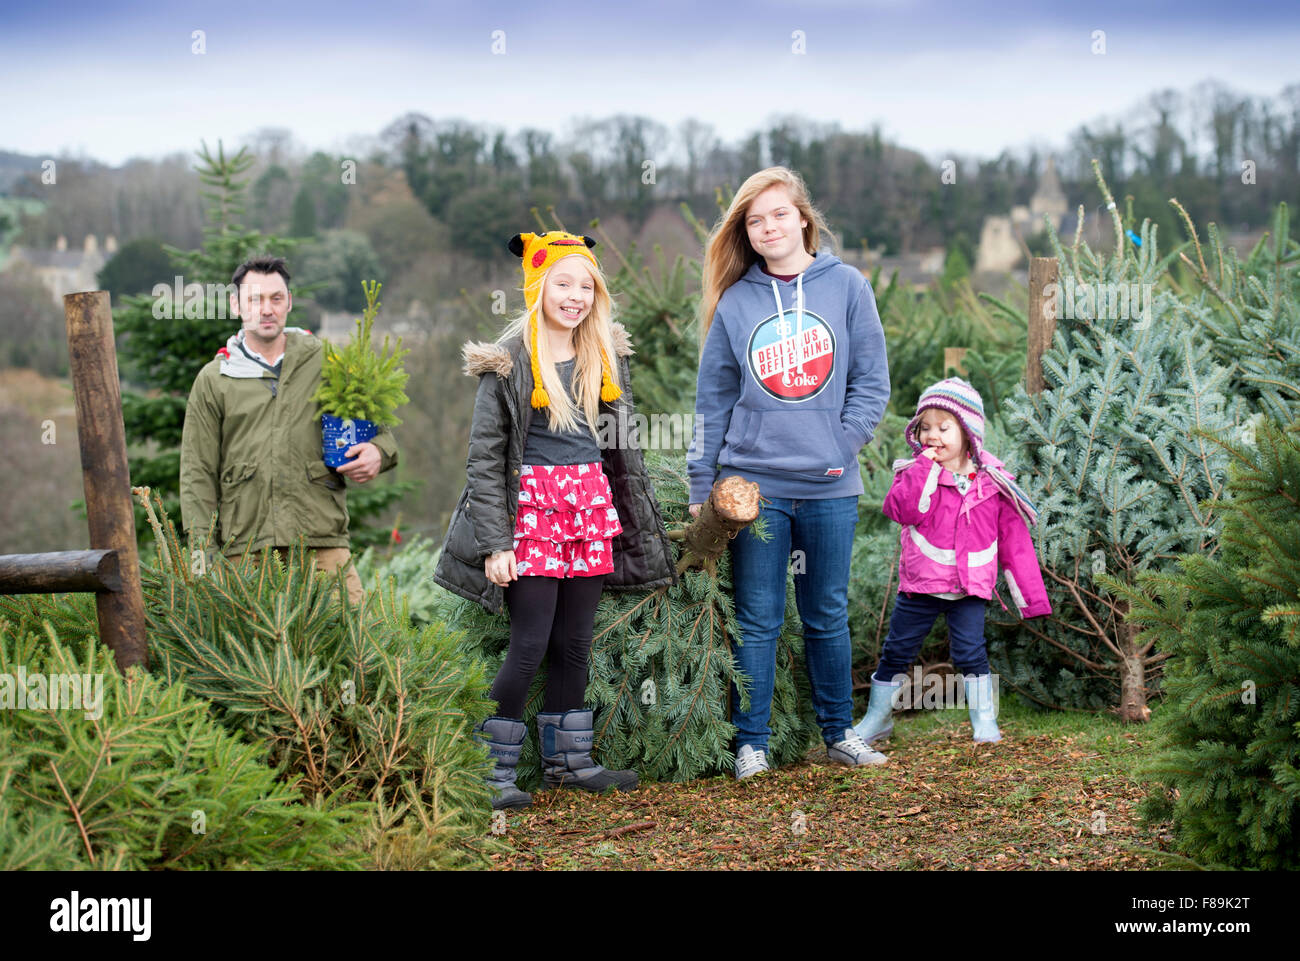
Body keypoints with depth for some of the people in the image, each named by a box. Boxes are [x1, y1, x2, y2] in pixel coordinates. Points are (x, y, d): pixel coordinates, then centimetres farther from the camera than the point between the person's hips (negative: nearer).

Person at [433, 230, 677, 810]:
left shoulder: (606, 356, 11)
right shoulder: (509, 361, -6)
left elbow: (622, 442, 19)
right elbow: (484, 457, -7)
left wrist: (640, 527, 17)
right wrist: (495, 543, -13)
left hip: (592, 501, 5)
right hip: (532, 506, -5)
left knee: (575, 643, 10)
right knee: (530, 646, -7)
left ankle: (568, 760, 20)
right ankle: (493, 772, 2)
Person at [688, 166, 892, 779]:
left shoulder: (846, 286, 3)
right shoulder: (735, 301, 5)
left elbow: (871, 380, 4)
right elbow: (713, 400, 8)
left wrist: (842, 445, -7)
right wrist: (700, 486, 5)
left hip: (830, 487, 0)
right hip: (752, 482, 0)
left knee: (828, 617, 10)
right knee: (757, 619, 2)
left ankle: (838, 733, 22)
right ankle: (751, 742, 10)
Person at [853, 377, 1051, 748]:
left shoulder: (992, 482, -2)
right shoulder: (917, 473, -2)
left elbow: (1014, 539, 2)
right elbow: (901, 509, -22)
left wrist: (1031, 594, 1)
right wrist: (925, 467, -23)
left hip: (969, 587, -1)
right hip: (919, 585, 1)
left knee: (970, 653, -10)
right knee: (896, 652, 9)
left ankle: (985, 718, 7)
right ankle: (877, 718, 25)